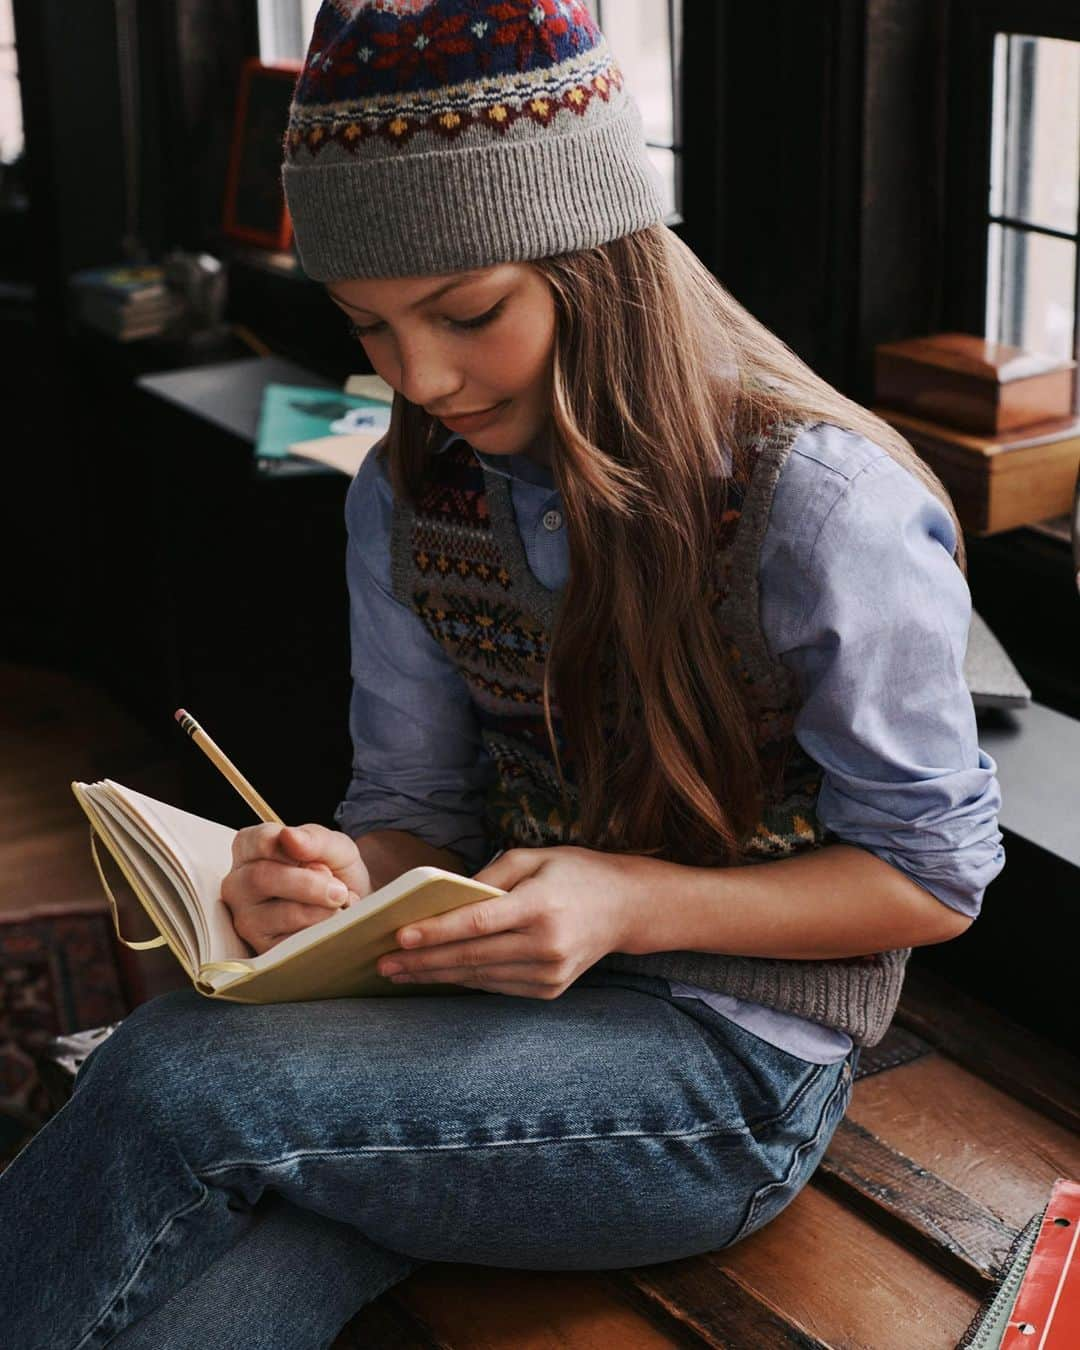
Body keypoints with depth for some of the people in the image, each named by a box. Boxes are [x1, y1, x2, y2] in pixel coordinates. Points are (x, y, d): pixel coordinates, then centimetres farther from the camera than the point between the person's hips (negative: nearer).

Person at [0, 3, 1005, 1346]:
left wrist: (635, 901, -22)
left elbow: (934, 878, -8)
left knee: (176, 1080, -26)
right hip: (500, 988, 5)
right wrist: (340, 876, -17)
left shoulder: (824, 506, -16)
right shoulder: (407, 498, 3)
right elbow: (414, 804, 9)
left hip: (735, 1058, -4)